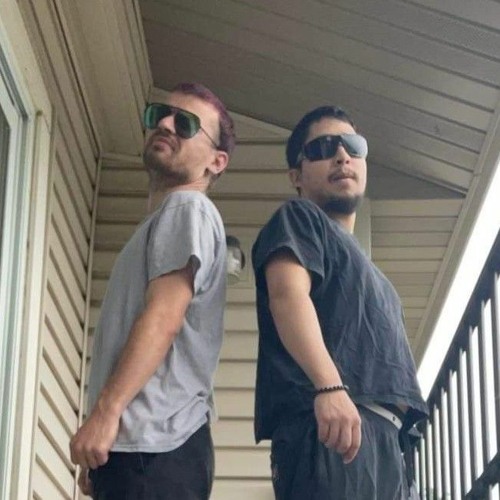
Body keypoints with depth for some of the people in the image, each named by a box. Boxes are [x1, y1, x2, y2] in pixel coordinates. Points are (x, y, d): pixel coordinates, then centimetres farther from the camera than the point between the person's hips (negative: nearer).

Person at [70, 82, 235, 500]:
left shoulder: (188, 208, -2)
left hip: (153, 446, -10)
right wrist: (104, 441, 24)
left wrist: (105, 410, -22)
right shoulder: (164, 221, 28)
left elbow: (164, 317, -15)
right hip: (139, 443, 10)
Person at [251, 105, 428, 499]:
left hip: (384, 442, 9)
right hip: (328, 434, -9)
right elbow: (287, 295, -10)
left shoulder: (367, 271, 37)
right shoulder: (299, 219, 10)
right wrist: (330, 386, -28)